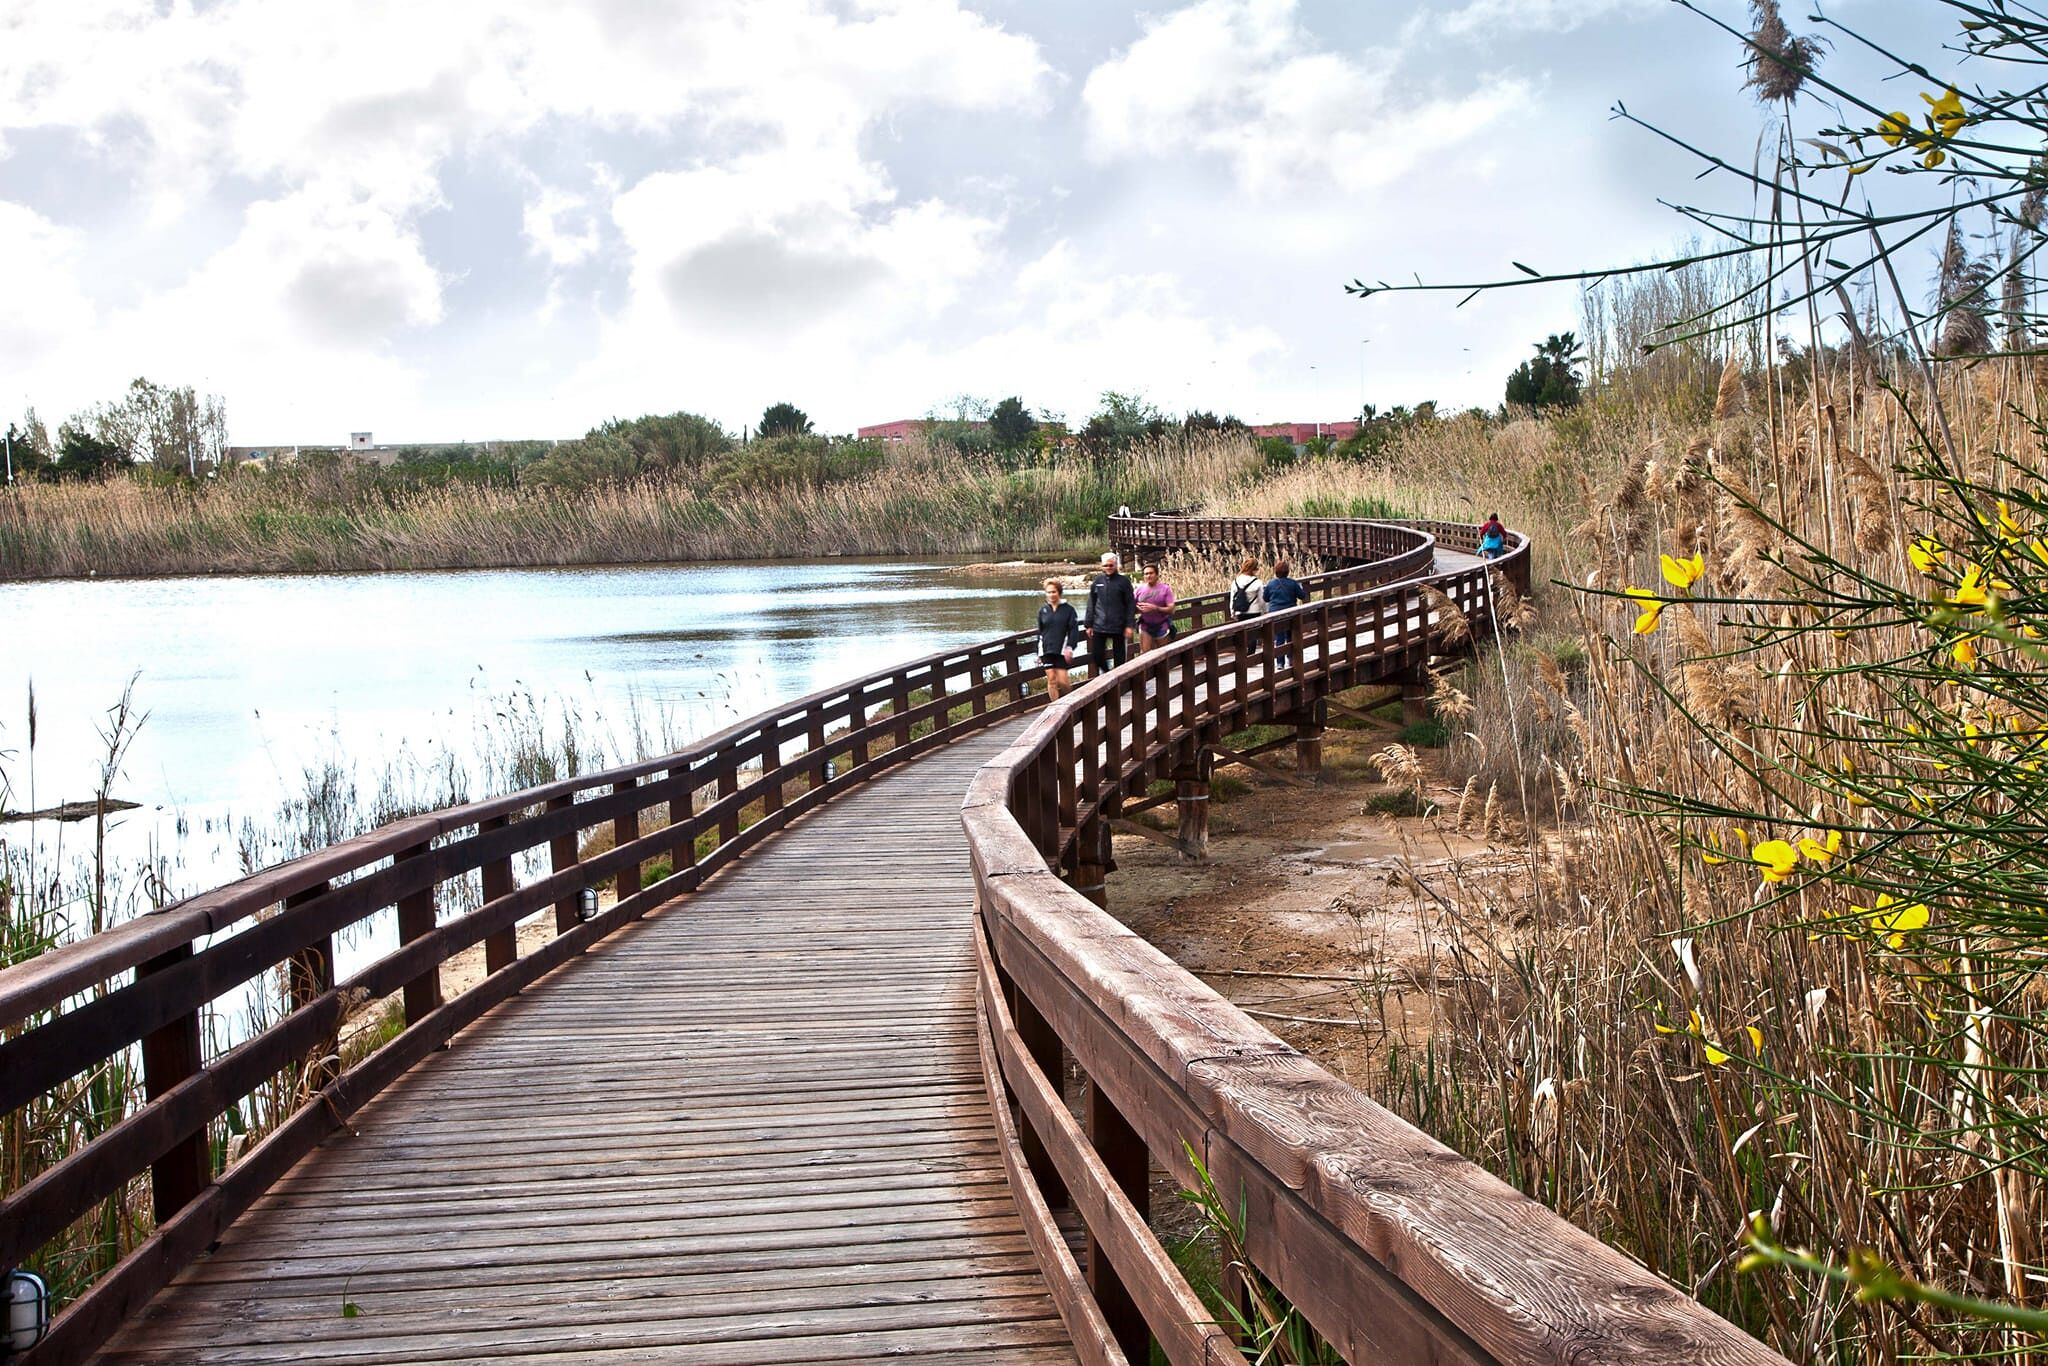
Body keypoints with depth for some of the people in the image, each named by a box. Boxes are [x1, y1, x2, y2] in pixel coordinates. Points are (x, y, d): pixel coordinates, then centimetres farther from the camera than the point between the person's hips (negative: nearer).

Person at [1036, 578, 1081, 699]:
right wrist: (1038, 653, 12)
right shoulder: (1043, 610, 8)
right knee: (1051, 680, 0)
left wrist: (1070, 647, -16)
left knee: (1062, 680, -8)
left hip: (1062, 650, -3)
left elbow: (1074, 630, -4)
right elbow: (1040, 632, 14)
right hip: (1046, 650, 3)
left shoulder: (1068, 609, -1)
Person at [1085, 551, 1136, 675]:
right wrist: (1089, 625, 7)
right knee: (1096, 656, 0)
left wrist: (1129, 625, -8)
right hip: (1099, 626, 2)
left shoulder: (1123, 581, -1)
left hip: (1118, 627, -2)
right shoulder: (1097, 581, 6)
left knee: (1119, 658, 4)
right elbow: (1091, 604, 10)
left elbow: (1131, 604, -2)